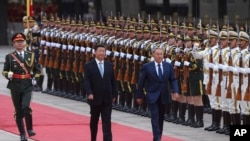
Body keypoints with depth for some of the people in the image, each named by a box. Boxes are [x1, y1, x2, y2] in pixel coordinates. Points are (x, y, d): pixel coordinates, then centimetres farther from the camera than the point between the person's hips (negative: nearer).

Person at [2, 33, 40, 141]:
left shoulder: (31, 55, 8)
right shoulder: (9, 57, 2)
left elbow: (37, 70, 18)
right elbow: (4, 71, 4)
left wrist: (35, 79, 1)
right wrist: (8, 74, -18)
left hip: (27, 86, 0)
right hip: (15, 86, 0)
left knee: (26, 107, -21)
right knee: (18, 111, 4)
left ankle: (30, 129, -4)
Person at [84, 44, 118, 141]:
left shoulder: (109, 66, 7)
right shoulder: (89, 66, -3)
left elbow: (113, 81, 10)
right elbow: (87, 81, -11)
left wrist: (114, 95, 6)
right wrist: (89, 93, -25)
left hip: (107, 99, 2)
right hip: (95, 98, -2)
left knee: (107, 122, -5)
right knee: (94, 121, 11)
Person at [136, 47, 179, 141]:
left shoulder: (168, 66, 3)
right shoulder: (147, 67, -6)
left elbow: (173, 80, 5)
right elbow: (141, 82, -1)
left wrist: (175, 91, -11)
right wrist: (139, 96, 1)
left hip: (164, 97, 4)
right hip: (152, 96, -4)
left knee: (161, 118, 12)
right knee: (155, 117, -13)